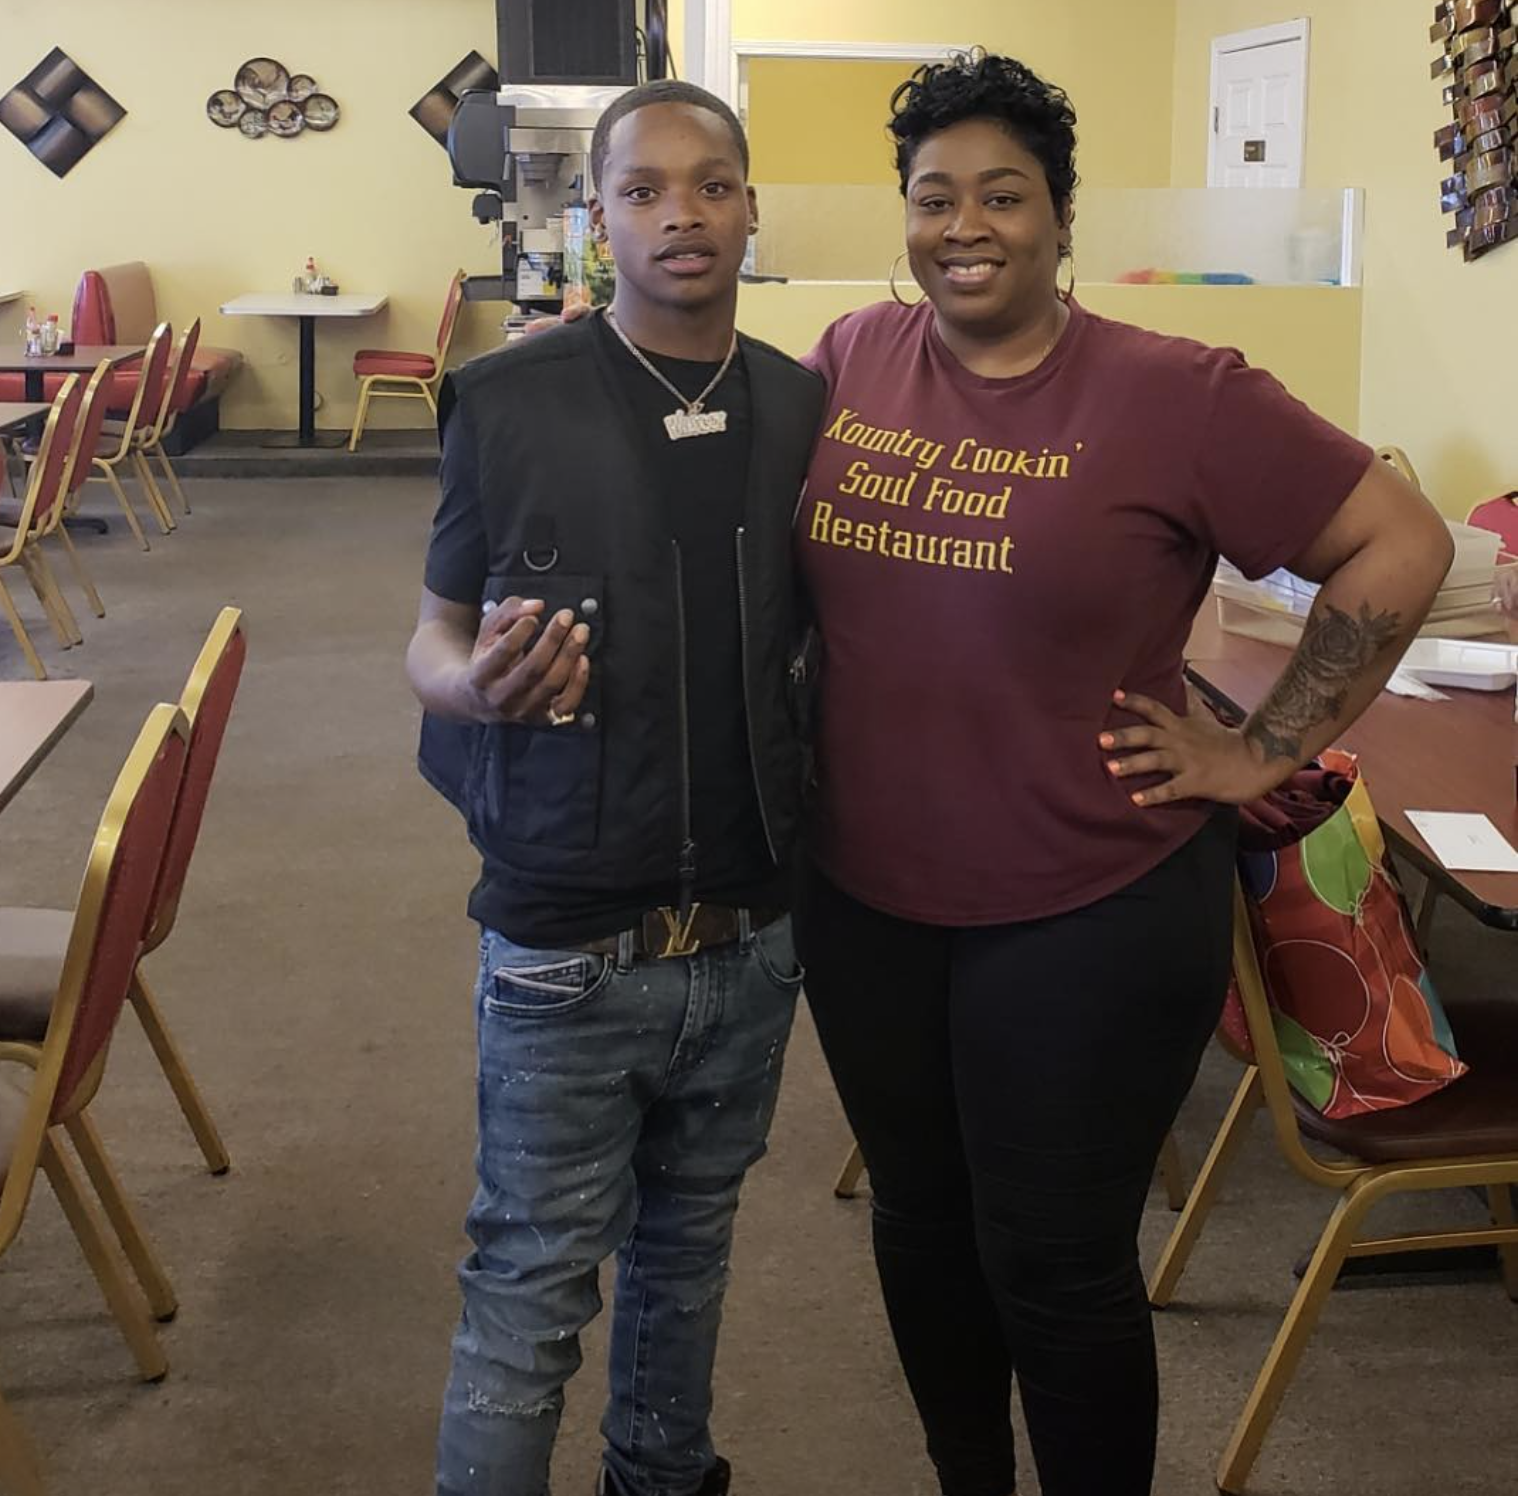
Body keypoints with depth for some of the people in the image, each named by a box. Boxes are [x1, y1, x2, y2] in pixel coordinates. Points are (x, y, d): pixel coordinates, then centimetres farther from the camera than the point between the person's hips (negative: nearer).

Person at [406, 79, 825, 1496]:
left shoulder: (803, 409, 0)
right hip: (567, 947, -4)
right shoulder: (509, 403, -11)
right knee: (528, 1295, 6)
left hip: (751, 935, 4)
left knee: (690, 1241, 23)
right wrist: (477, 684, -25)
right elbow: (433, 636, -3)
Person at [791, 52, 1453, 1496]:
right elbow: (789, 572, 17)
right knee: (921, 1224, 20)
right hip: (864, 902, 5)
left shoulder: (1175, 397, -13)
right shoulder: (848, 360, 1)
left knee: (1053, 1267, 7)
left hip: (1090, 922, -5)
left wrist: (1262, 752, -9)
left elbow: (1400, 545, -9)